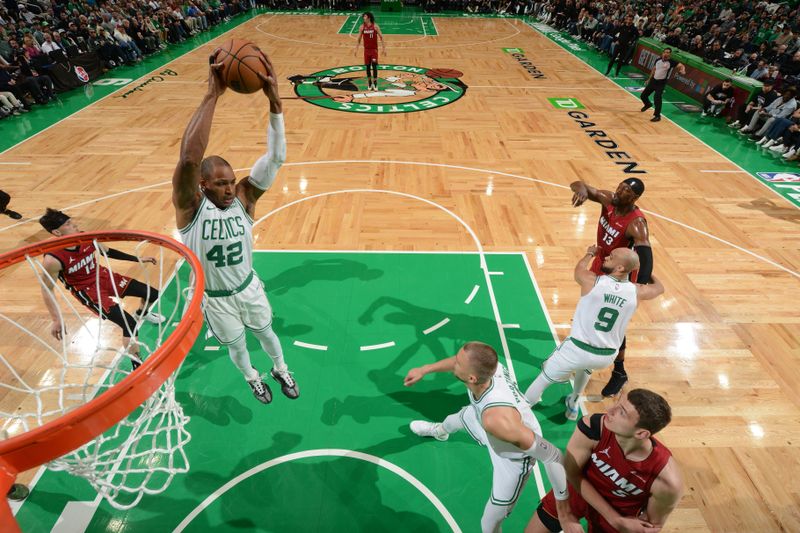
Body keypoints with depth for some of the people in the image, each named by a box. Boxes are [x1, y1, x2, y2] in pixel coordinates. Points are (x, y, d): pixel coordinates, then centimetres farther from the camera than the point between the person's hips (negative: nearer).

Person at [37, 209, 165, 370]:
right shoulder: (52, 260, -29)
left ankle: (142, 313, 48)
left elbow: (107, 251, 6)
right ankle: (137, 366, -6)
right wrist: (56, 320, -18)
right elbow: (47, 289, -17)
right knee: (130, 324, -22)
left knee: (153, 294, 9)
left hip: (103, 275, 6)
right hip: (87, 290, -6)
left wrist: (137, 259, 7)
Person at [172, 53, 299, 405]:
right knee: (236, 345, 21)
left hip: (249, 286, 2)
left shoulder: (243, 197, -18)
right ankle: (252, 378, 53)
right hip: (213, 297, -2)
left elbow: (276, 158, -29)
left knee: (266, 333, 24)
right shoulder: (190, 205, -26)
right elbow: (189, 158, -46)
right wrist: (212, 95, -47)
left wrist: (273, 100, -40)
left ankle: (280, 370, 54)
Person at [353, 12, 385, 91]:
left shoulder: (375, 26, -8)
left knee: (374, 65, -10)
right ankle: (369, 83, 18)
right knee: (368, 66, 5)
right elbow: (359, 39, 7)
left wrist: (383, 48, -9)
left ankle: (375, 83, -2)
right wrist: (356, 49, 2)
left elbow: (381, 37, -4)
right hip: (366, 49, 3)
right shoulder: (362, 27, 0)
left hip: (374, 49, -3)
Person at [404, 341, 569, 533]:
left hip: (513, 458, -7)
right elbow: (463, 361, -8)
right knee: (458, 418, 35)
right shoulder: (484, 365, -34)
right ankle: (439, 431, 73)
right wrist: (425, 369, 3)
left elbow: (553, 457, -42)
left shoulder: (496, 419, -52)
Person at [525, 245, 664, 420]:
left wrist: (590, 253, 27)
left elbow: (579, 268, 8)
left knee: (543, 379, 15)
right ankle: (573, 405, 54)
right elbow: (659, 287, 18)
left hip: (578, 349, -5)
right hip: (607, 356, 5)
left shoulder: (591, 281, -17)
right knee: (585, 368, 39)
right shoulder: (637, 292, -7)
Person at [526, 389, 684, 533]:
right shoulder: (591, 428, -37)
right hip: (577, 490, 1)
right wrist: (615, 519, -21)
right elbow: (571, 473, -21)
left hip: (617, 515, 0)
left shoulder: (667, 482, -35)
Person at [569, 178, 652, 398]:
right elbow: (578, 185, -16)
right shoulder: (608, 200, -13)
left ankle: (619, 373, 24)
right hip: (600, 266, 7)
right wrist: (581, 190, -41)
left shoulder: (636, 224, -33)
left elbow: (645, 257, -44)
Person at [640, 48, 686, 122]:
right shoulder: (658, 60, 3)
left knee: (657, 97, -21)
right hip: (653, 80, 6)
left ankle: (657, 116, -11)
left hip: (661, 82, -6)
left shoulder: (671, 62, -12)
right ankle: (648, 105, 47)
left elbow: (681, 66, -16)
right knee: (643, 95, 12)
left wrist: (682, 71, -39)